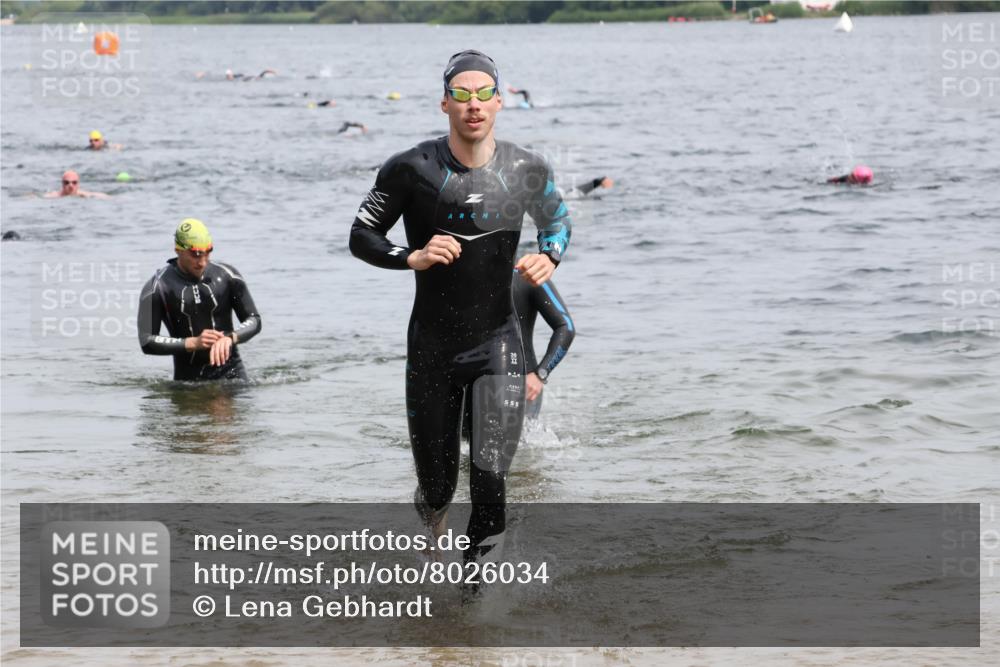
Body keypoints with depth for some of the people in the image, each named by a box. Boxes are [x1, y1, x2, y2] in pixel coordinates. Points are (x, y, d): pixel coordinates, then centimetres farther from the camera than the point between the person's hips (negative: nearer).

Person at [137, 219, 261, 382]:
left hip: (231, 373, 1)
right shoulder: (157, 287, -7)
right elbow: (147, 342, -9)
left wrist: (230, 337, -18)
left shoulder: (226, 276, 0)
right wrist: (193, 343, -20)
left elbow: (254, 321, 3)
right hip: (188, 378, -1)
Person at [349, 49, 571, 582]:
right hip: (431, 346, 0)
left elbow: (558, 222, 17)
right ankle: (432, 502, 48)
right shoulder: (412, 169, -10)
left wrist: (549, 257, -5)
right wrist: (412, 257, -19)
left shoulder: (527, 171, -3)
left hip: (498, 343, 0)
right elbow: (361, 237, -1)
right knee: (437, 485, 10)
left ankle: (475, 575, 6)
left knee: (489, 479, -15)